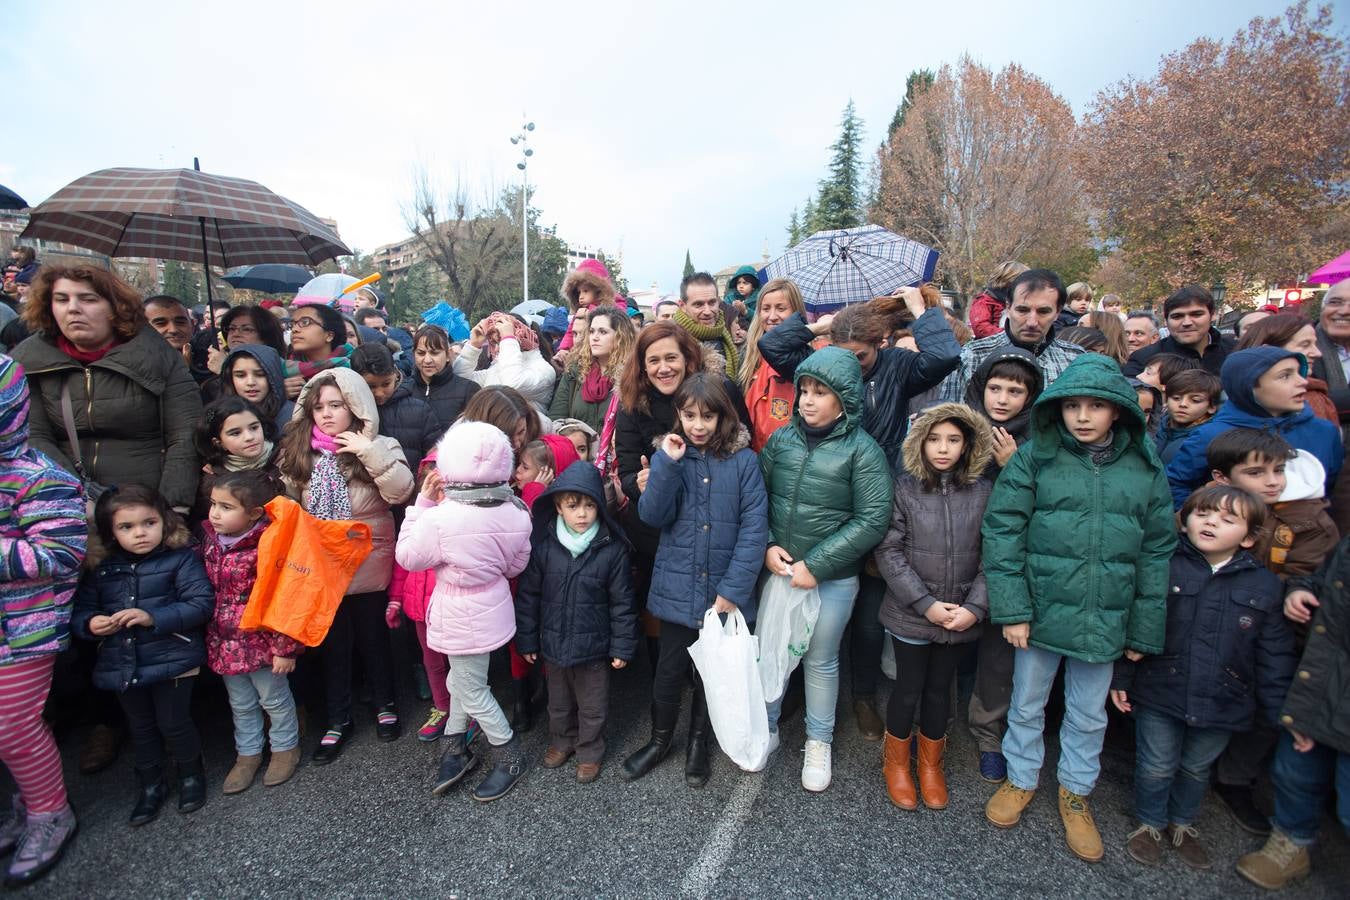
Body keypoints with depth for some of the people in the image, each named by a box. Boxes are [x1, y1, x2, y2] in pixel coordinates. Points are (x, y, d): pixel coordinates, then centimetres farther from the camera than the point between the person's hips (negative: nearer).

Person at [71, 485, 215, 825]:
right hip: (122, 665, 5)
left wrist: (154, 617, -26)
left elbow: (201, 603, -18)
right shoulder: (100, 568, 3)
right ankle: (151, 786, 39)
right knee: (141, 728, 19)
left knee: (173, 723, 6)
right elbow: (79, 610, 8)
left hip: (172, 660, -5)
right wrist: (90, 624, -14)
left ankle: (191, 775, 32)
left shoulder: (180, 558, -11)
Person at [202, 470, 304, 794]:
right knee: (241, 704, 23)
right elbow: (205, 590, 12)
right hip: (225, 643, 6)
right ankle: (247, 753, 41)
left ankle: (286, 748, 35)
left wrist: (284, 648, -18)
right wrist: (211, 637, 14)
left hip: (261, 642, -6)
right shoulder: (212, 540, -2)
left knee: (275, 699, 15)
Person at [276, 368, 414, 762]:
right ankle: (338, 720, 32)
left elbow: (401, 492, -22)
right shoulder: (297, 452, 2)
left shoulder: (377, 447, -9)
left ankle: (385, 704, 36)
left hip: (367, 561, -3)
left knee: (371, 634, 13)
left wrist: (369, 452, -29)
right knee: (332, 641, 15)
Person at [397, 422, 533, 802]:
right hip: (492, 607, 6)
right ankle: (455, 749, 41)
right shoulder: (515, 514, -12)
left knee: (472, 692, 14)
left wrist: (422, 502, -10)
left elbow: (407, 557, -10)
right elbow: (515, 565, 1)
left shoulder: (440, 520, -28)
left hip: (463, 618, -6)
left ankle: (510, 756, 30)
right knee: (460, 678, 25)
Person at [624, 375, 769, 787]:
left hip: (724, 591, -1)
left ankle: (698, 742, 42)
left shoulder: (743, 460, -8)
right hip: (678, 588, 1)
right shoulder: (669, 455, -1)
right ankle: (660, 740, 38)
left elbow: (754, 527, -12)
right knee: (669, 671, 11)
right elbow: (652, 517, -10)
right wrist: (667, 464, -21)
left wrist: (733, 589, -16)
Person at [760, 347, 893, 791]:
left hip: (832, 578, -3)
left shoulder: (863, 450, -11)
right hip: (778, 570, 3)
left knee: (820, 661, 14)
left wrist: (815, 565, -17)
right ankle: (767, 727, 40)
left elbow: (872, 520, -14)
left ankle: (818, 742, 37)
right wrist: (767, 546, -9)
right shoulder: (781, 440, -1)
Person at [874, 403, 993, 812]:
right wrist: (927, 604, -15)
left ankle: (931, 763, 41)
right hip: (911, 614, -2)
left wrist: (975, 607, -12)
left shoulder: (982, 493, -3)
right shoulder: (905, 488, -9)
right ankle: (896, 762, 36)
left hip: (961, 619, 2)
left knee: (940, 689, 18)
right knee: (908, 688, 11)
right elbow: (889, 551, -11)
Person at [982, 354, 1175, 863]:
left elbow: (1157, 552, 3)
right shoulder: (1035, 457, -9)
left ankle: (1076, 793, 43)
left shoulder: (1145, 468, -1)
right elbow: (1002, 531, -10)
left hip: (1105, 621, 2)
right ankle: (1021, 779, 41)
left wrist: (1145, 630, 3)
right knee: (1027, 704, 17)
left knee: (1089, 715, 19)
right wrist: (1011, 607, -14)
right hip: (1041, 608, -1)